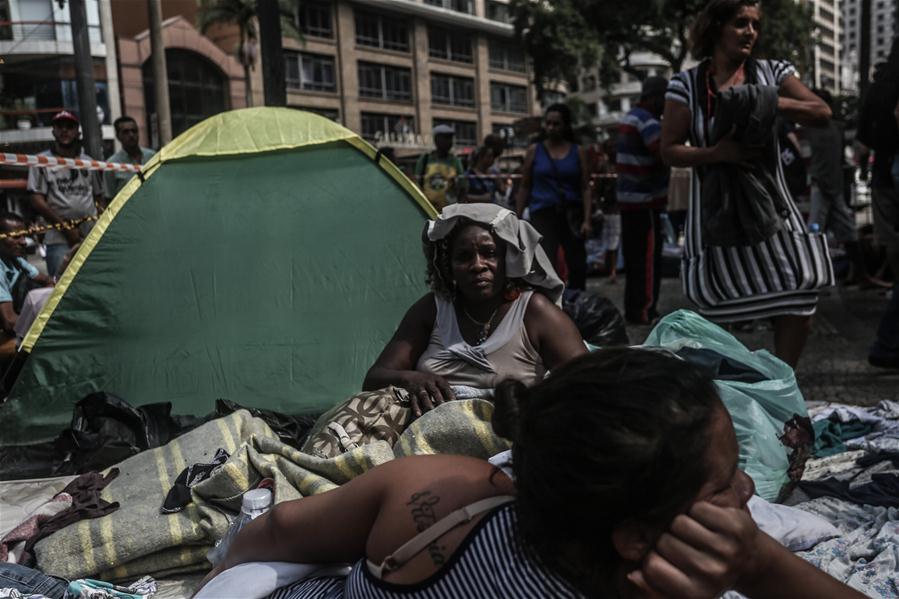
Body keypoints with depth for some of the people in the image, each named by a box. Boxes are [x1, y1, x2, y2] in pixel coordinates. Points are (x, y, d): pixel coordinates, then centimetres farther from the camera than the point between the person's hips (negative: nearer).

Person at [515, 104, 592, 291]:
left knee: (578, 266, 9)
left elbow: (585, 188, 2)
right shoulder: (534, 150, 4)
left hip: (572, 213, 2)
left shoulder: (577, 152, 5)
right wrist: (517, 218, 3)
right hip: (543, 213, -2)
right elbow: (525, 187, 7)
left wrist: (587, 220, -8)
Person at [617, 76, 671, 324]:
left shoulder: (631, 117, 18)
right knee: (648, 258, -5)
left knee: (635, 257, 13)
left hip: (630, 198, 10)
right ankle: (643, 311, -2)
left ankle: (633, 310, 18)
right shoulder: (646, 120, -15)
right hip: (644, 200, -10)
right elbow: (665, 155, -28)